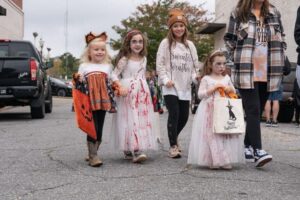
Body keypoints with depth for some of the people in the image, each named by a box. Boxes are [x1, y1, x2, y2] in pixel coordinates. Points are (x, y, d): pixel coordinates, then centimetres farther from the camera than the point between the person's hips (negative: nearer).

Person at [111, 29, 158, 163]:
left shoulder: (144, 59, 14)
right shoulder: (124, 59, -3)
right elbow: (114, 75, -5)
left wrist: (145, 89, 15)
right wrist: (120, 86, -19)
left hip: (142, 93, 6)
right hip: (128, 93, -6)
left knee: (143, 121, 2)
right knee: (131, 121, -11)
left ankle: (140, 148, 9)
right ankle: (135, 151, -16)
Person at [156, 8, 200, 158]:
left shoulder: (190, 45, 13)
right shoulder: (165, 43, 1)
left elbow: (195, 65, 15)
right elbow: (160, 64, -3)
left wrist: (195, 77, -3)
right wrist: (165, 80, -14)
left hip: (185, 87, 5)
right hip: (170, 86, -4)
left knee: (184, 116, 8)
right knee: (174, 114, -13)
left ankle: (174, 138, 35)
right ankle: (173, 146, -5)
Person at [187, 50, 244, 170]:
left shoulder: (226, 78, 13)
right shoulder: (206, 79, 0)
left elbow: (234, 92, 22)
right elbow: (200, 94, -7)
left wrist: (230, 89, -1)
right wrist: (214, 88, -13)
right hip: (210, 111, -4)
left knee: (225, 135, 1)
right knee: (211, 135, -8)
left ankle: (225, 161, 6)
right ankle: (213, 161, -1)